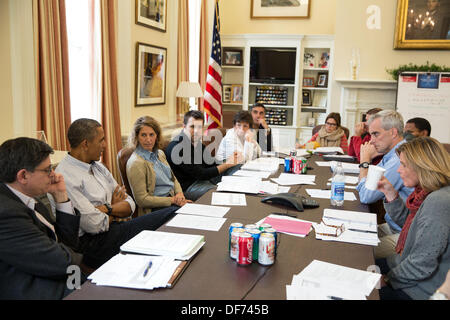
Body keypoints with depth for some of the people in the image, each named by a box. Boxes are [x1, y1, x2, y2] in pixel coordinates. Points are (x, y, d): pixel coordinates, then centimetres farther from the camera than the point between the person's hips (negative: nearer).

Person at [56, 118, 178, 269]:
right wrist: (115, 206, 0)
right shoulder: (66, 177, -15)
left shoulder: (97, 166, 13)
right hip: (95, 242, -9)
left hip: (116, 226, 9)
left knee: (173, 213, -8)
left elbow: (130, 204, 10)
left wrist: (108, 209, -12)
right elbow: (95, 225, -20)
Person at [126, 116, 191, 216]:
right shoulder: (136, 163, -12)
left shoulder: (160, 153, 13)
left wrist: (179, 193, -2)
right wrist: (172, 200, -15)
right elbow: (142, 200, -15)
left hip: (172, 197, 8)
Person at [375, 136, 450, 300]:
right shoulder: (427, 194, 1)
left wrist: (388, 279, -14)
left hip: (419, 289, -9)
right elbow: (406, 221, 18)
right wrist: (390, 193, 4)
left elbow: (421, 265, -29)